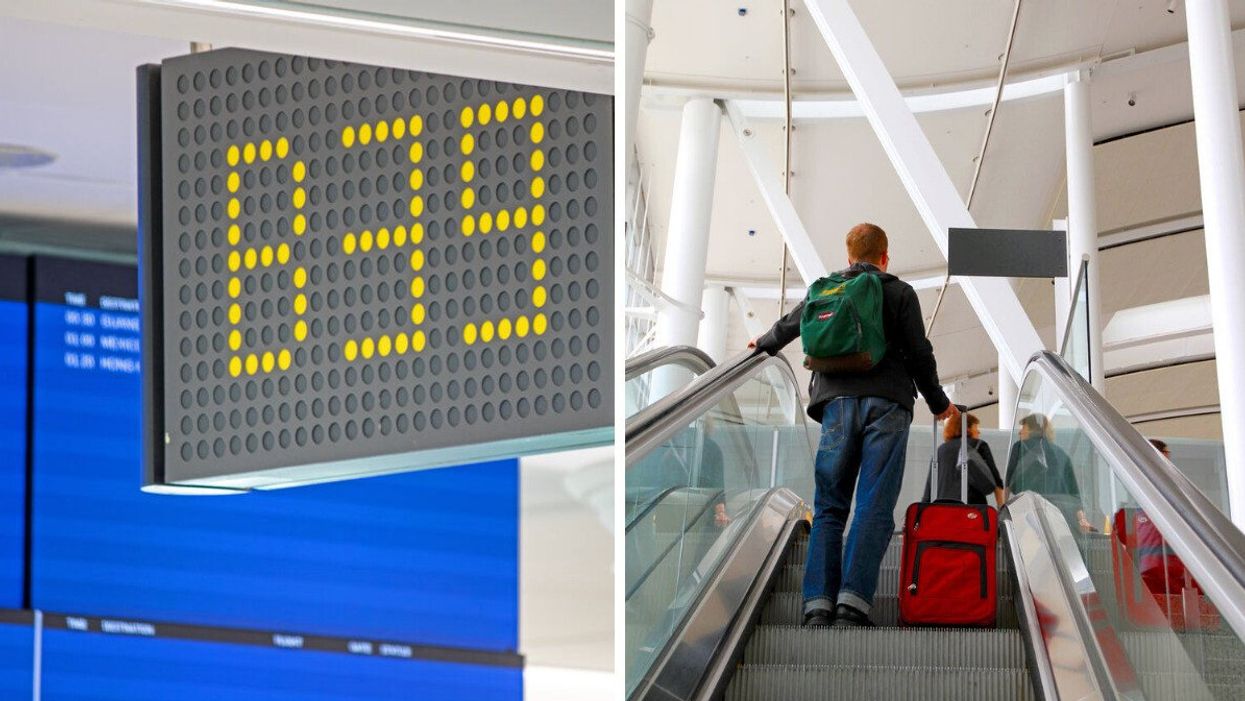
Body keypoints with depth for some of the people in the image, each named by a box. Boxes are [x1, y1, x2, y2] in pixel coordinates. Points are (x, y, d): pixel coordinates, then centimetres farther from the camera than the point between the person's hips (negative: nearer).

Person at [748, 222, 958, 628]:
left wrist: (763, 345, 55)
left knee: (829, 507, 4)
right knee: (874, 509, -7)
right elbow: (919, 353, 6)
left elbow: (789, 325, 33)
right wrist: (938, 403, 20)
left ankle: (818, 605, -11)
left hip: (838, 401, 2)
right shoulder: (900, 293, 11)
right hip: (888, 404, -2)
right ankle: (853, 603, -21)